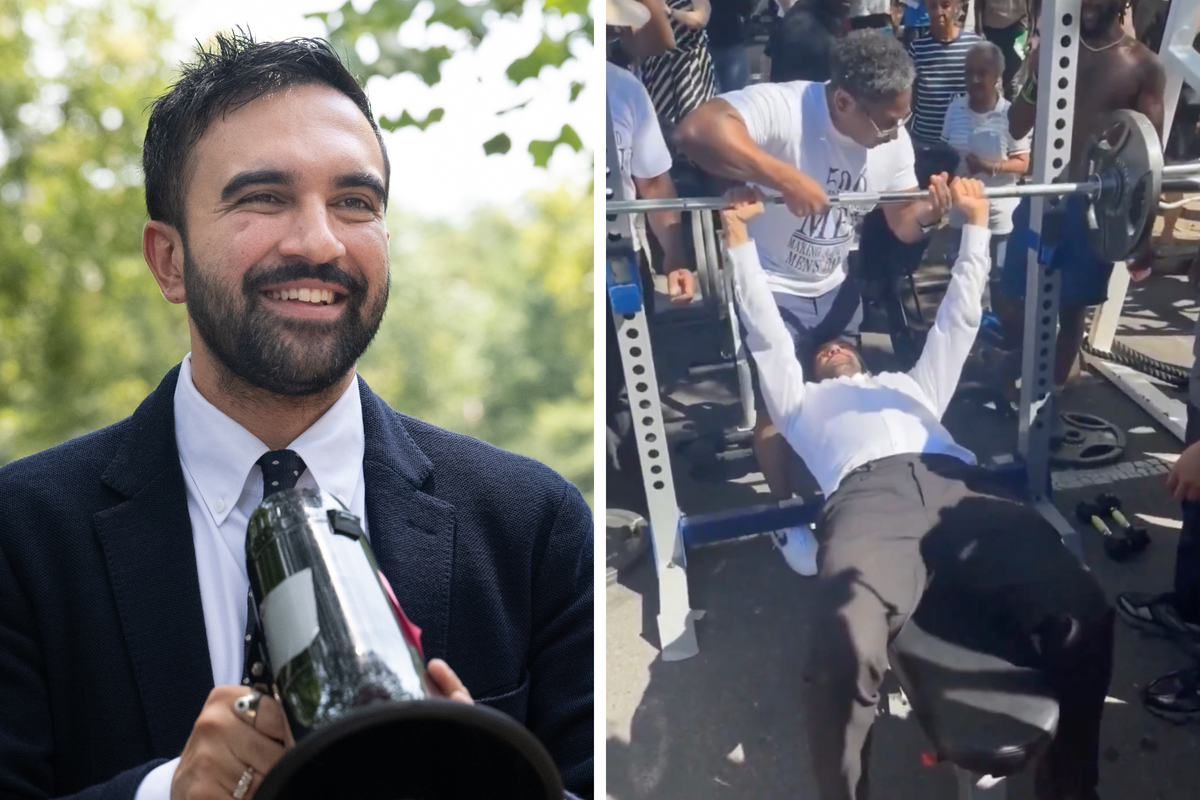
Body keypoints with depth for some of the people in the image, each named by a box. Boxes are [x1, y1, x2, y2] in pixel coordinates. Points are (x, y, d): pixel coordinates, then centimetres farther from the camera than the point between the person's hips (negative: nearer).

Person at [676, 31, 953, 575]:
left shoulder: (892, 137, -12)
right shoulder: (782, 107, -33)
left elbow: (904, 224, -5)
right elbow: (696, 131, -51)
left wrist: (932, 213, -28)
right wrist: (787, 178, -51)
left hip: (834, 287, 6)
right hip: (772, 289, -6)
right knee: (776, 407, 4)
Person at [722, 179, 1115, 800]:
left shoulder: (911, 385, 47)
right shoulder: (802, 399, 41)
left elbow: (957, 319, 46)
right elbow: (765, 331, 34)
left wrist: (975, 222, 45)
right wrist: (737, 236, 33)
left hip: (959, 485, 3)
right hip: (868, 495, -3)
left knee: (1081, 610, -27)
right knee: (844, 651, -38)